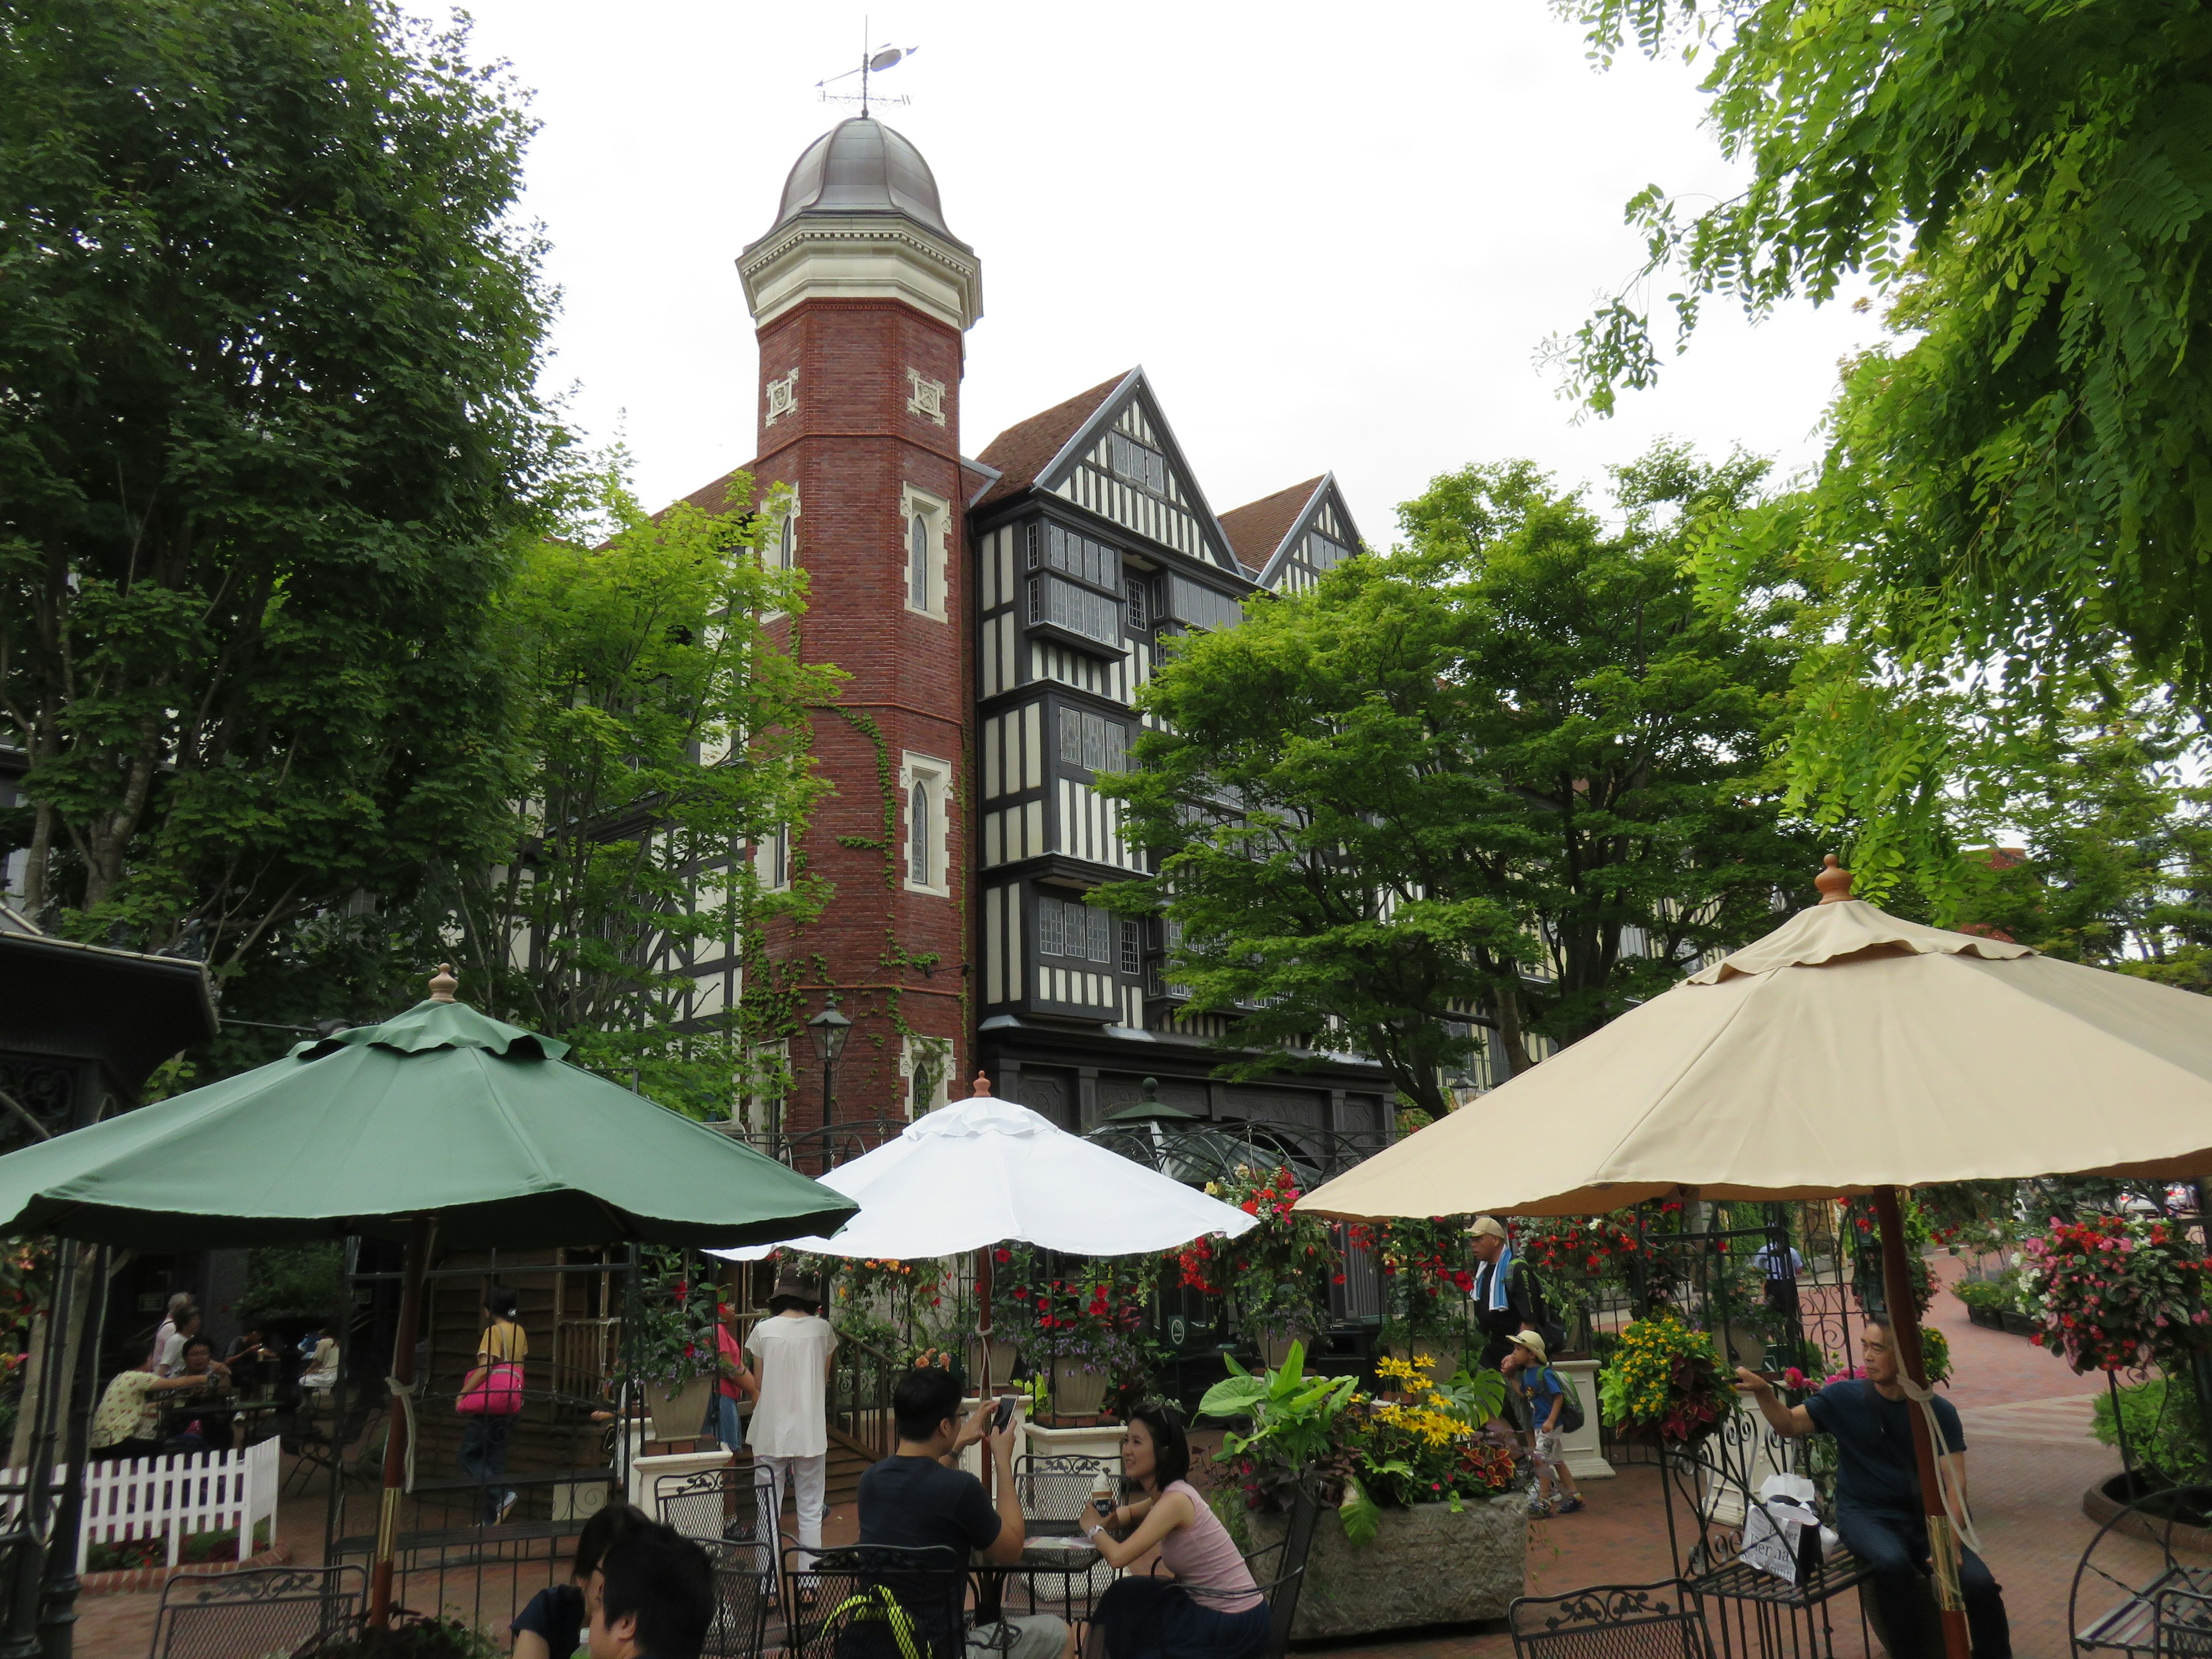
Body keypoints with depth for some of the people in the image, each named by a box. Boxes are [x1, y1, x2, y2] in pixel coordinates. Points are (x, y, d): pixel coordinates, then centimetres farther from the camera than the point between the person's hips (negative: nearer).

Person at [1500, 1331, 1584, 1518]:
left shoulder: (1544, 1373, -19)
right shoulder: (1526, 1373, 7)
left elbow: (1559, 1397, -21)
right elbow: (1523, 1393, 17)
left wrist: (1551, 1420, -27)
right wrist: (1510, 1377, 10)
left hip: (1549, 1424, -9)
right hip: (1538, 1424, 9)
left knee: (1541, 1459, -9)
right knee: (1557, 1460, 15)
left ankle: (1544, 1500, -4)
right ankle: (1575, 1495, 24)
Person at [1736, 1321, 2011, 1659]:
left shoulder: (1939, 1412, -2)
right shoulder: (1845, 1397, -3)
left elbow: (1955, 1483, -6)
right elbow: (1788, 1424, -4)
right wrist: (1762, 1391, -25)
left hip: (1922, 1517, 2)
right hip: (1865, 1516, -1)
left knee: (1980, 1584, -22)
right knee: (1893, 1563, -33)